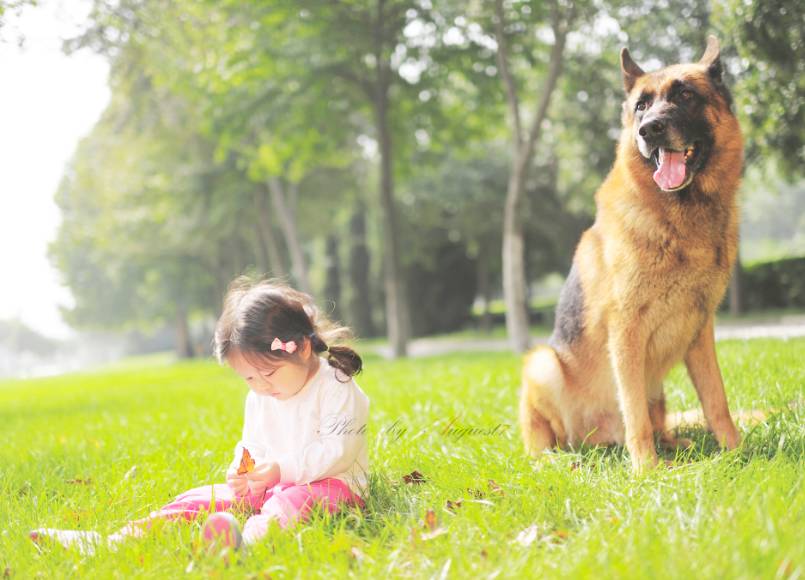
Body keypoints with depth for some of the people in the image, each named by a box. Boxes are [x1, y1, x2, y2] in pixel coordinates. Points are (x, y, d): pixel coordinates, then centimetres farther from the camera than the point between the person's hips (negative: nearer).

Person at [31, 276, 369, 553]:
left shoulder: (336, 389, -11)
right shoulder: (258, 399, 13)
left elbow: (337, 451, -18)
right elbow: (251, 444, 20)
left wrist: (282, 469, -27)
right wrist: (243, 470, -4)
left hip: (329, 482, -7)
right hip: (271, 483, 7)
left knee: (297, 496, -40)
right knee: (205, 497, -9)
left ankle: (260, 530, -73)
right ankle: (119, 538, -21)